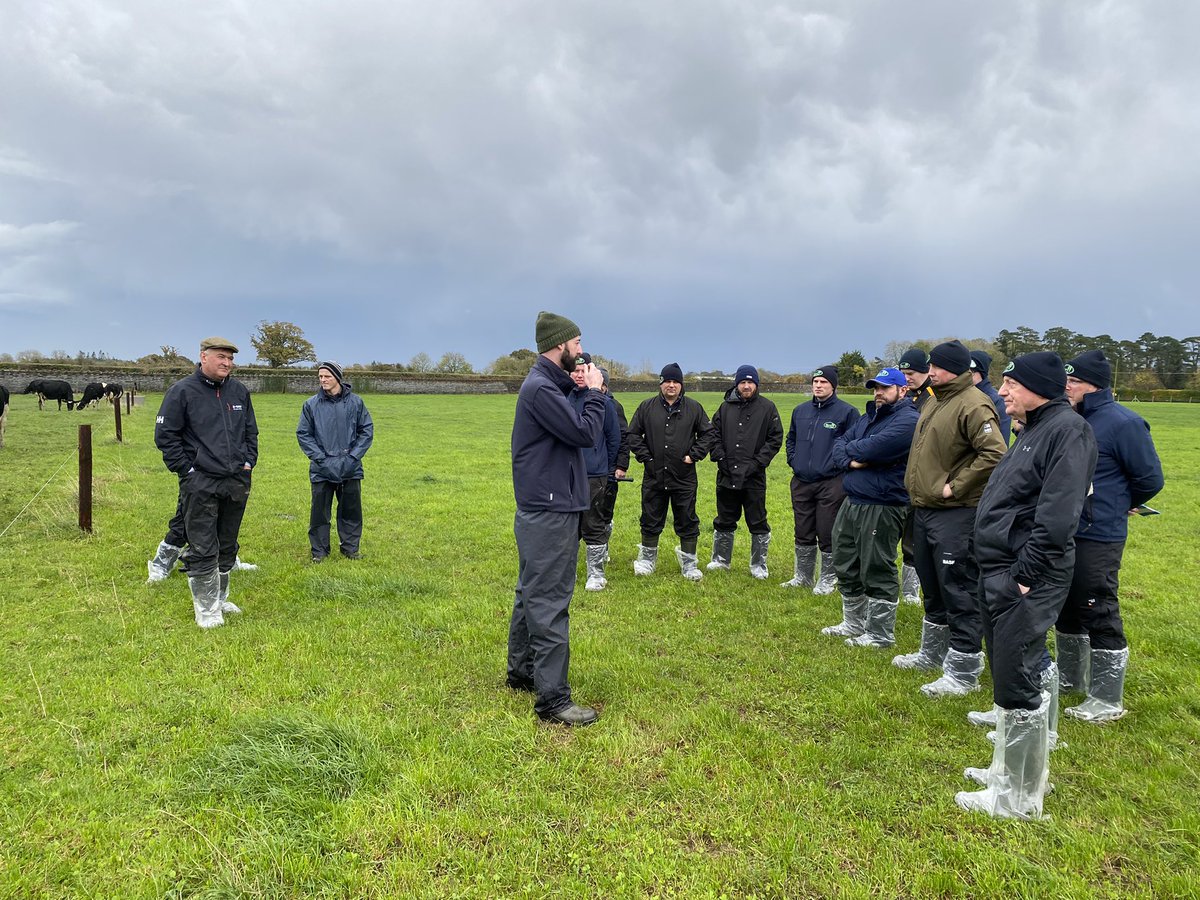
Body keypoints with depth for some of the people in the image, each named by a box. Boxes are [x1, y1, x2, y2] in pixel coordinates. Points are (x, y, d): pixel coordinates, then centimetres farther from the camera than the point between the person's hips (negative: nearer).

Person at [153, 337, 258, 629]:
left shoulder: (239, 391, 9)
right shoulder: (182, 391, -7)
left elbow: (251, 431, 19)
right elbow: (165, 435, -6)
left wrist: (248, 462, 8)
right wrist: (187, 469, -9)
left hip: (237, 483, 5)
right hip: (201, 485, -5)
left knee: (227, 547, 15)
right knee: (203, 550, -2)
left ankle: (220, 598, 30)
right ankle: (206, 609, 10)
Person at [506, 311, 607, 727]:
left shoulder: (544, 382, 14)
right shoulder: (540, 388, -19)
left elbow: (572, 427, 12)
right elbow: (585, 433, -21)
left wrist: (575, 387, 1)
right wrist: (594, 392, -8)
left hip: (541, 508, 11)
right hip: (550, 511, -11)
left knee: (531, 594, 19)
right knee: (550, 603, -7)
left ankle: (521, 671, 33)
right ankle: (553, 699, -2)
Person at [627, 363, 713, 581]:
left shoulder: (694, 408, 3)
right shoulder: (647, 407, 2)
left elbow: (707, 433, 8)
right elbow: (633, 434, 7)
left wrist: (694, 455, -2)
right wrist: (645, 456, -2)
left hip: (684, 477, 0)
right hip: (654, 475, 1)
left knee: (687, 522, 5)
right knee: (651, 521, 10)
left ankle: (689, 563, 16)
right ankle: (647, 558, 25)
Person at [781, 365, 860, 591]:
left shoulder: (847, 412, -6)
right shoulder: (800, 410, 11)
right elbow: (791, 439, 23)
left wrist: (840, 464, -10)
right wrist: (793, 461, 11)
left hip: (831, 484, -5)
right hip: (801, 482, 5)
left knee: (827, 535, 1)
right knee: (803, 534, 14)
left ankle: (828, 579, 16)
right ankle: (802, 577, 27)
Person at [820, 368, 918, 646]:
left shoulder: (907, 420, -12)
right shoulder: (869, 417, 17)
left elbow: (872, 448, -24)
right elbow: (839, 446, 10)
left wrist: (850, 449, -4)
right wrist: (850, 461, -12)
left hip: (881, 507, -9)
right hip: (851, 503, 9)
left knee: (877, 572, 0)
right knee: (846, 566, 17)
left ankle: (881, 634, 13)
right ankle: (854, 624, 32)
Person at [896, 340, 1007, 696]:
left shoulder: (973, 406, -16)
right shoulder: (934, 401, 14)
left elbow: (994, 453, -26)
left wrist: (956, 486, -21)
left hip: (955, 514, -10)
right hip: (924, 508, 10)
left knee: (959, 591, -3)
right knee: (932, 587, 20)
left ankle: (963, 672, 6)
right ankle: (933, 653, 36)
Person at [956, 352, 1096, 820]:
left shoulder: (1067, 430, -15)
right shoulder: (1032, 430, 17)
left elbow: (1058, 514, -24)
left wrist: (1024, 574, -22)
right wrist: (997, 571, 14)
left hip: (1026, 581, -10)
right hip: (998, 572, 10)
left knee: (1016, 684, -3)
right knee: (1008, 676, 19)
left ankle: (1020, 796, 9)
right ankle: (1010, 766, 33)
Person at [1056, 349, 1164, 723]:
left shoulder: (1122, 423, -15)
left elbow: (1150, 478, -10)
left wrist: (1121, 506, 4)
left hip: (1097, 538, -8)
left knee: (1099, 615, -1)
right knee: (1066, 607, 18)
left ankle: (1107, 700, 11)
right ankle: (1069, 677, 35)